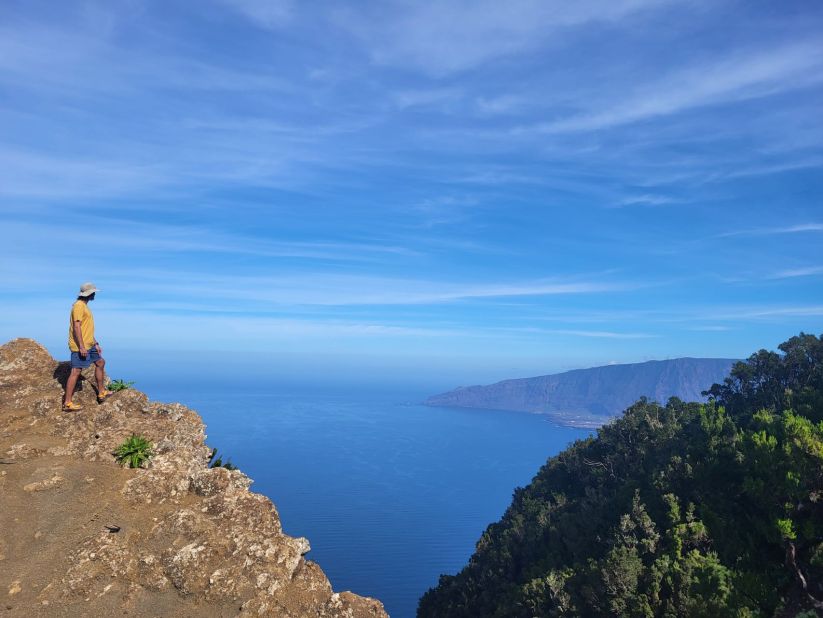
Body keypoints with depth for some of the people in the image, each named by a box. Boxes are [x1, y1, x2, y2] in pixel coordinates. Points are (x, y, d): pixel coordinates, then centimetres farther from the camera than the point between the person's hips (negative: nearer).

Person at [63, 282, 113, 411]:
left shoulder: (85, 306, 18)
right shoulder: (79, 305, -14)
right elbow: (76, 326, -22)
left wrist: (96, 344, 22)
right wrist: (81, 347, -25)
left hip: (88, 345, 11)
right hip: (80, 346, -11)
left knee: (100, 363, 17)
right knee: (76, 372, -7)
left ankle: (101, 393, 25)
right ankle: (67, 403, -2)